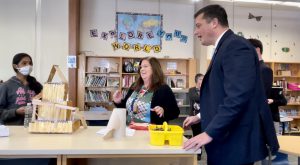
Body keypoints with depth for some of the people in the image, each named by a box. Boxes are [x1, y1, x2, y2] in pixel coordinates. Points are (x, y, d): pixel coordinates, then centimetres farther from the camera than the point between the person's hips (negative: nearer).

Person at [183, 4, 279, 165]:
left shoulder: (236, 46, -15)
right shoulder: (225, 48, 16)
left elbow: (238, 97, -25)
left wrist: (210, 133, -24)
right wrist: (201, 117, 17)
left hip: (236, 144, -9)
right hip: (226, 140, 9)